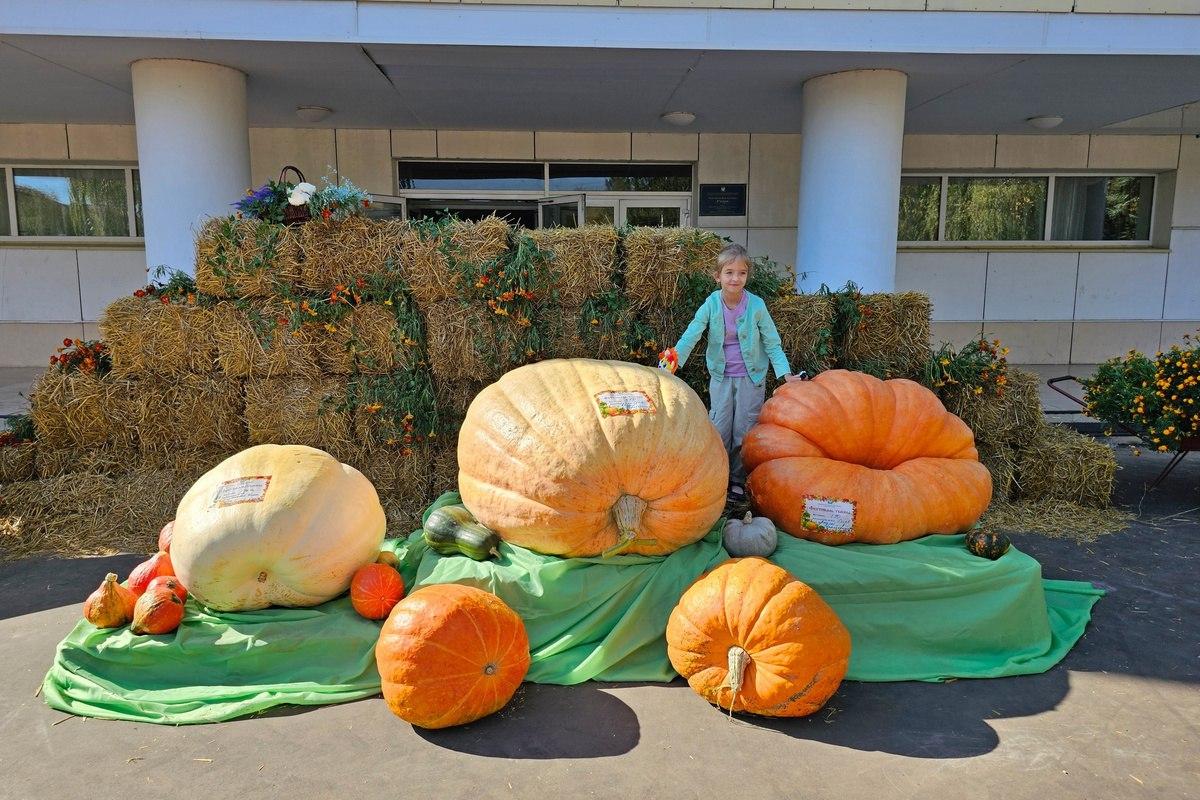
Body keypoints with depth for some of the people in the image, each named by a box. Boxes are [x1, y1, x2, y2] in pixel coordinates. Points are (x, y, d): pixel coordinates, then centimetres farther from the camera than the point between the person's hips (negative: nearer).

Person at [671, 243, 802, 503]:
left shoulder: (756, 305, -12)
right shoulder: (711, 304, -10)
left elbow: (772, 342, -6)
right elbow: (691, 335, -17)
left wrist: (785, 373, -19)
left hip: (751, 376, -1)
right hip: (721, 376, 1)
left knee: (744, 430, 3)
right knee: (719, 429, 0)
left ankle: (739, 481, 18)